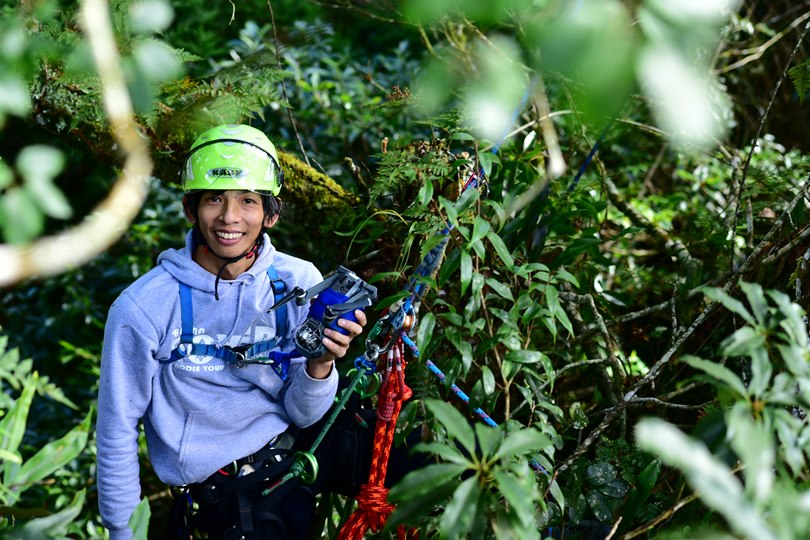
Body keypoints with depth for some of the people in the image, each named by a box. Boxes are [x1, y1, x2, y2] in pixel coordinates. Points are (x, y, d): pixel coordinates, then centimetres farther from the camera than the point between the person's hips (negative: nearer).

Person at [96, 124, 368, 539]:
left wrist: (319, 365, -24)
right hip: (220, 484, -1)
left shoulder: (299, 283, -7)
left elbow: (301, 416, -3)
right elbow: (117, 430, -4)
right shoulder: (142, 308, -15)